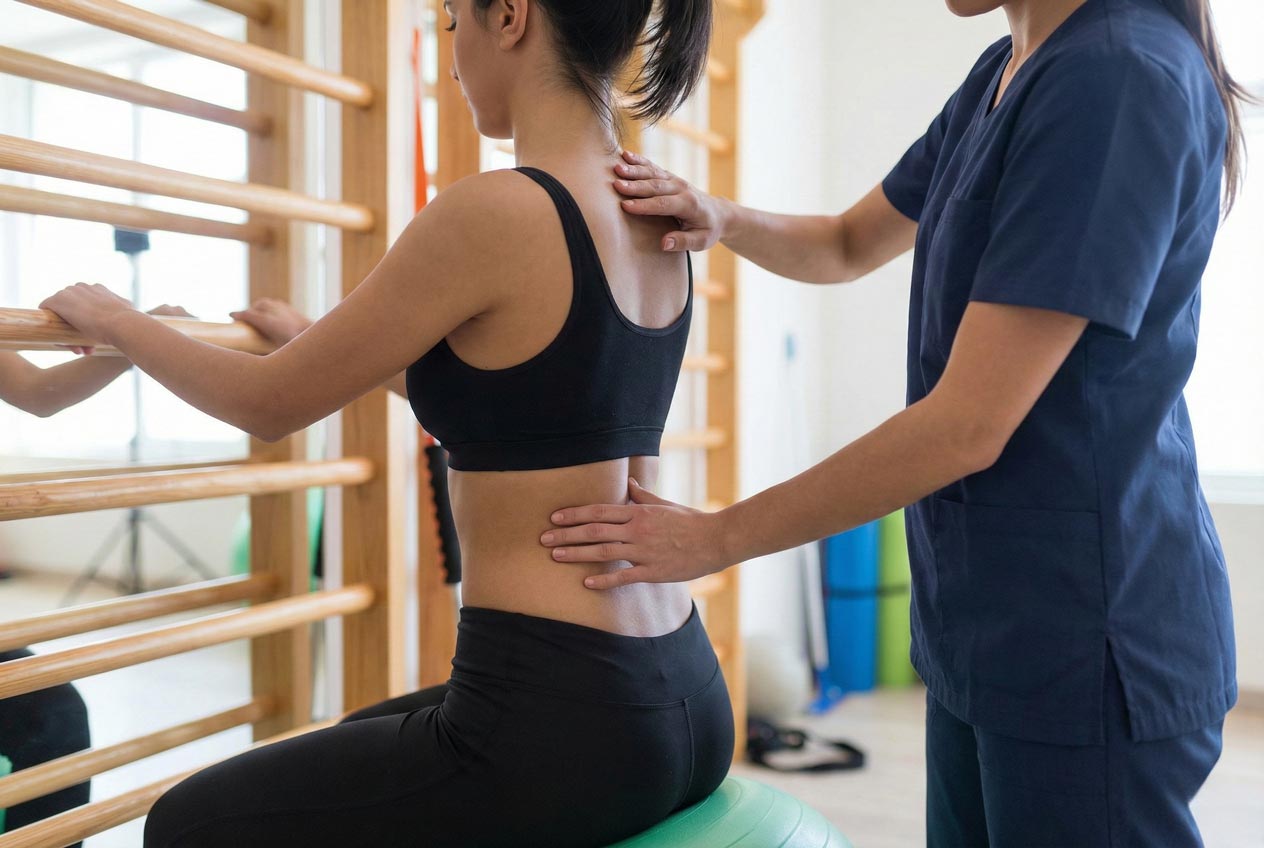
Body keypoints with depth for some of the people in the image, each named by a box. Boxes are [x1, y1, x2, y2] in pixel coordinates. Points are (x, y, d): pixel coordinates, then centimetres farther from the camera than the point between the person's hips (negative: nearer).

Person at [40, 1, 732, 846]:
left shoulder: (495, 211, -18)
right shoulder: (659, 223, 6)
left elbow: (269, 403, -6)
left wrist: (112, 317, 13)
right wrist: (317, 335, 32)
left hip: (558, 728, -8)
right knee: (357, 748, 34)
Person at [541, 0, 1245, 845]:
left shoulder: (1121, 76, -20)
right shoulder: (1005, 75, 8)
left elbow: (969, 425, -24)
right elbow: (848, 246, 19)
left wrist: (718, 538, -16)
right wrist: (720, 219, -2)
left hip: (1082, 629, -8)